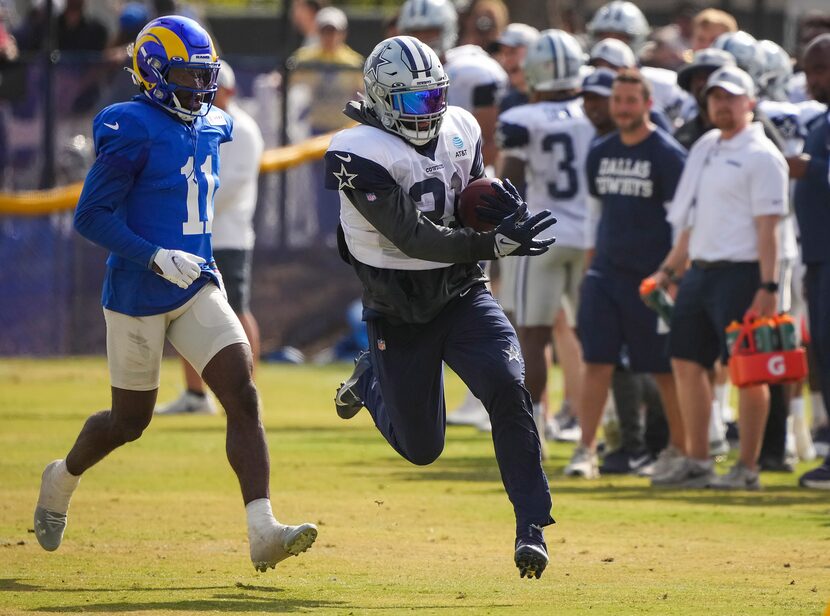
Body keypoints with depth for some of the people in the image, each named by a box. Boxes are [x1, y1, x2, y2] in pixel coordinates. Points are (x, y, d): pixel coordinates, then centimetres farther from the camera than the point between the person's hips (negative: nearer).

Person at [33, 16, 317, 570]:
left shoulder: (211, 128, 6)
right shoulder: (132, 132, -16)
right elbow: (92, 216, -19)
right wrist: (156, 259, -26)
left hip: (197, 290, 6)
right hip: (137, 295, -6)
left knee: (243, 396, -14)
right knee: (131, 421, 9)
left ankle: (262, 530, -21)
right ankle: (63, 479, 41)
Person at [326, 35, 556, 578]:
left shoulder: (459, 132, -1)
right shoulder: (364, 157, -21)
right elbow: (417, 239, -27)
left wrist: (499, 204, -11)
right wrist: (496, 244, -36)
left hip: (461, 293, 3)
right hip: (399, 313, -3)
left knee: (507, 390, -22)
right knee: (422, 448, 9)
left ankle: (532, 525, -16)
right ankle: (371, 379, 42)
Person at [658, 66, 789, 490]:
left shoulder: (760, 156, -9)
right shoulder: (705, 150, 16)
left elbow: (767, 227, -15)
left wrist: (768, 287, -20)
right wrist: (669, 270, 22)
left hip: (740, 272, -9)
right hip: (700, 271, 9)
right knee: (687, 362, 11)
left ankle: (747, 468, -1)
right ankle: (697, 463, 19)